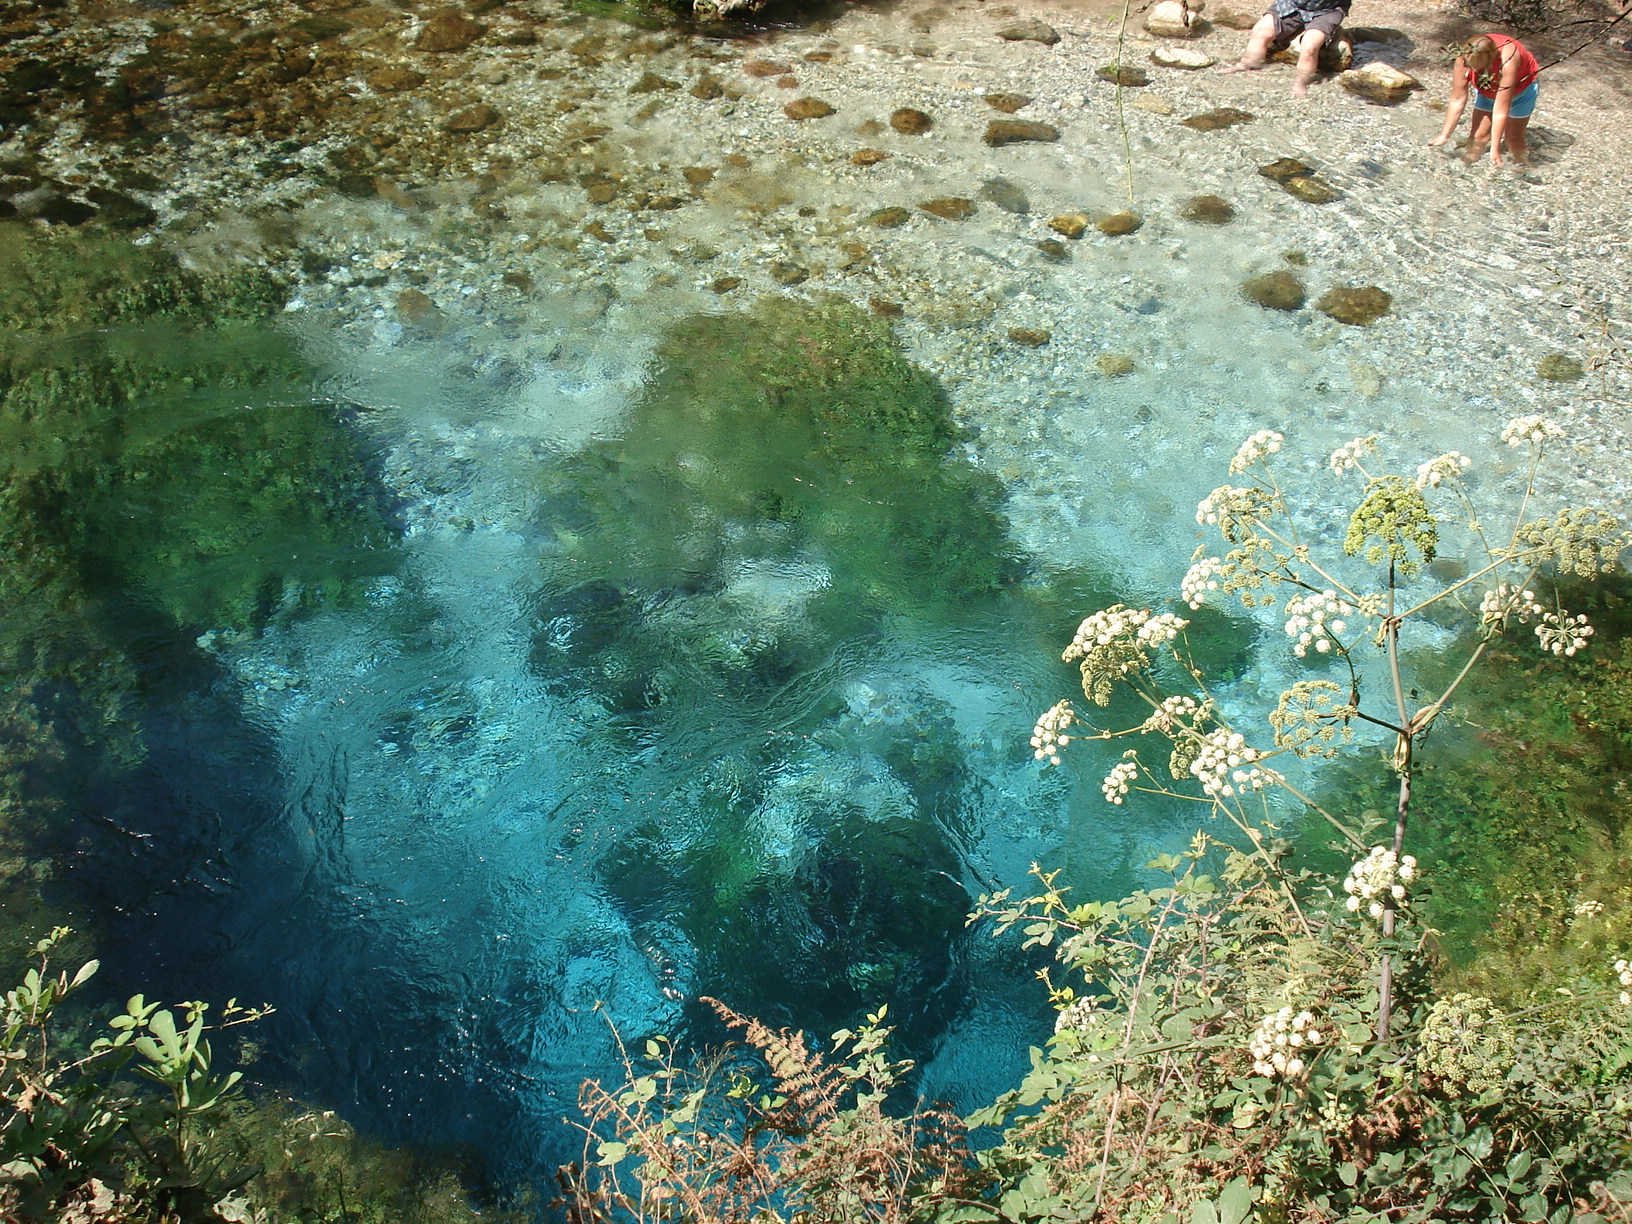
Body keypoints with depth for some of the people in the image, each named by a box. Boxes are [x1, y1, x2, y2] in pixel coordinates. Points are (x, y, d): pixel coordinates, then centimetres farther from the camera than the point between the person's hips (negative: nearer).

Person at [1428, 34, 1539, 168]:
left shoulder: (1507, 62, -45)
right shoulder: (1463, 59, -35)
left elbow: (1500, 111, -41)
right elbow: (1457, 100, -23)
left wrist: (1495, 149, -38)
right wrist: (1444, 135, -18)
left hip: (1521, 88, -3)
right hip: (1486, 91, 3)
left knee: (1513, 139, -3)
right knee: (1479, 135, -7)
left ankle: (1522, 166, 22)